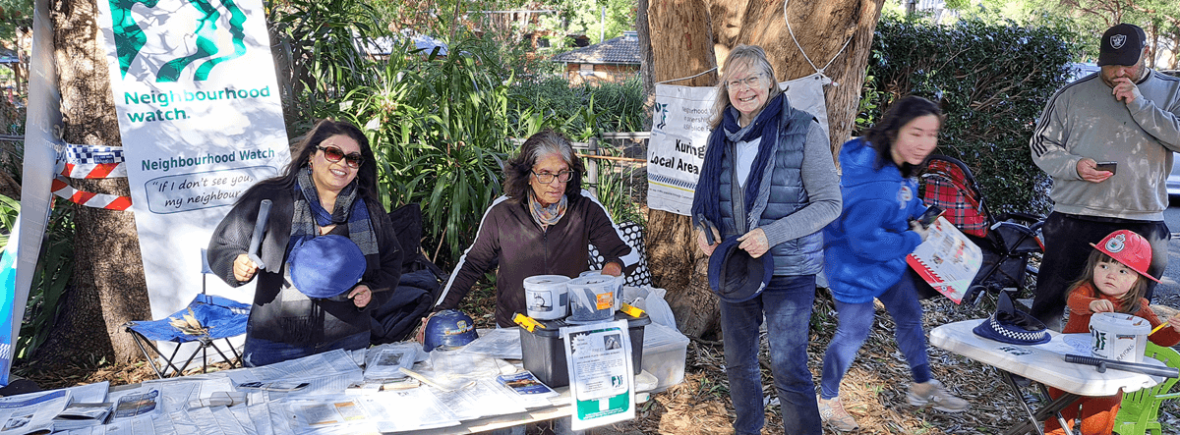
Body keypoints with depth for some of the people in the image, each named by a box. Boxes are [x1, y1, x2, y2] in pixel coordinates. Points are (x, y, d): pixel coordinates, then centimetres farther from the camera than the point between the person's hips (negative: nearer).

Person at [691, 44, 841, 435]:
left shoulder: (803, 130, -11)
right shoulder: (723, 136, 5)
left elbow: (829, 203, -12)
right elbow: (707, 194, 17)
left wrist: (771, 234, -23)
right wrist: (703, 225, -5)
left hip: (788, 268, -5)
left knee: (788, 368, -3)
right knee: (737, 360, 17)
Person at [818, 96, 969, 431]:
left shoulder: (899, 165, -6)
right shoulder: (874, 182, -36)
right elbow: (865, 240, -33)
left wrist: (923, 217, 3)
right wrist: (912, 240, -21)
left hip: (889, 259, 10)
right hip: (854, 266, -10)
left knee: (910, 317, 21)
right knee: (854, 332, 4)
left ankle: (923, 387, 43)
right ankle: (827, 400, 27)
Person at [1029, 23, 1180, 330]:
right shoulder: (1073, 94, 6)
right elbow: (1041, 143, 7)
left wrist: (1139, 104, -13)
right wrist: (1074, 166, -11)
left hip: (1142, 224, 1)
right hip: (1074, 218, -1)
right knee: (1048, 307, 2)